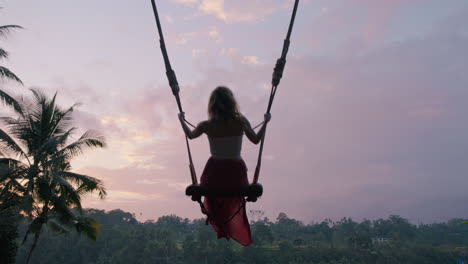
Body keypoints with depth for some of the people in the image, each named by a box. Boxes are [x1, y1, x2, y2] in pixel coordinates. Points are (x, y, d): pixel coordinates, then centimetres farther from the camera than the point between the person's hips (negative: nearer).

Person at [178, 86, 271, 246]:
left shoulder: (207, 125, -12)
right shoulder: (240, 121, -14)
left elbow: (190, 135, 10)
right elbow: (256, 140, 0)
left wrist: (181, 120, 27)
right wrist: (266, 122, 14)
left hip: (214, 173, 0)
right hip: (236, 173, 0)